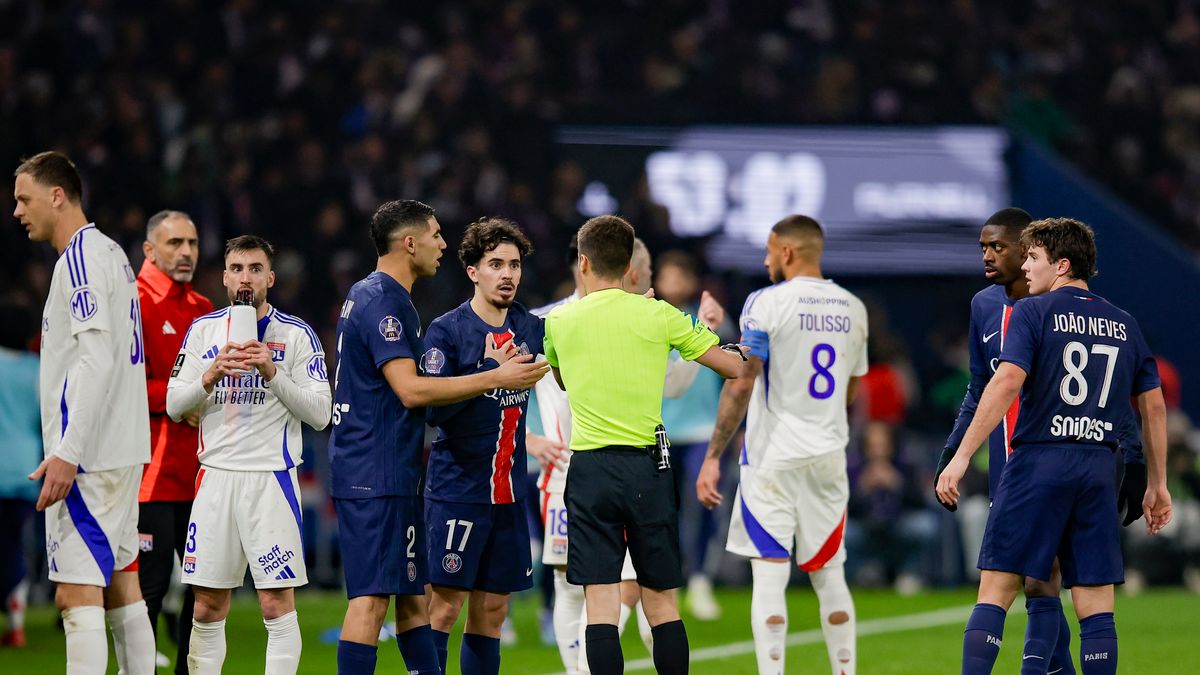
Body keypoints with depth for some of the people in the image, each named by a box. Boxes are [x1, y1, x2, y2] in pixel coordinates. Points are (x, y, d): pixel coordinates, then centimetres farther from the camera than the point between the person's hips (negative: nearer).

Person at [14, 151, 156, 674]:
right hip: (123, 451, 10)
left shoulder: (80, 257, -12)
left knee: (77, 596, -11)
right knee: (120, 587, 12)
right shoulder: (111, 252, 18)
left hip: (88, 455, -10)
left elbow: (96, 359, -21)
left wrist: (67, 453, -24)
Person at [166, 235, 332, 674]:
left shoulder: (296, 334, -1)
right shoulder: (203, 330, 10)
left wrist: (272, 373, -17)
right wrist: (210, 378, -11)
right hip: (216, 476, 3)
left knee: (277, 605, -6)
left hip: (271, 477, -3)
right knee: (207, 608, 5)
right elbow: (174, 406, 8)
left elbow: (319, 414, -5)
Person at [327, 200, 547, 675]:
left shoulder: (369, 296, 19)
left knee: (412, 596, 11)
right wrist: (495, 378, -16)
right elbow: (410, 389, -21)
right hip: (377, 478, -11)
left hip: (389, 477, 11)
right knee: (372, 597, -12)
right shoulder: (382, 301, -14)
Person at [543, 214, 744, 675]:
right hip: (647, 467, 0)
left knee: (601, 604, -3)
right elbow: (735, 368, 1)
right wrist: (748, 354, 25)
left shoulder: (559, 321, 4)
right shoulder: (658, 315, -1)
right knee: (661, 603, 7)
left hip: (589, 469, 0)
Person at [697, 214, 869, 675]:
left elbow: (740, 385, -14)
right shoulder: (852, 309, 8)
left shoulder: (767, 303, -10)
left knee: (769, 577, -4)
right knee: (829, 576, 13)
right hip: (829, 457, 5)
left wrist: (713, 456, -11)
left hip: (773, 458, -5)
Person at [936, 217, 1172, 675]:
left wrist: (961, 457, -15)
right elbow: (1154, 405, 14)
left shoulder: (1032, 312, -2)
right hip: (1099, 468, 4)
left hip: (1038, 461, -4)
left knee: (996, 590, -2)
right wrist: (1157, 484, 20)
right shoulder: (1124, 324, 13)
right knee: (1095, 602, 4)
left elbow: (1007, 382, -14)